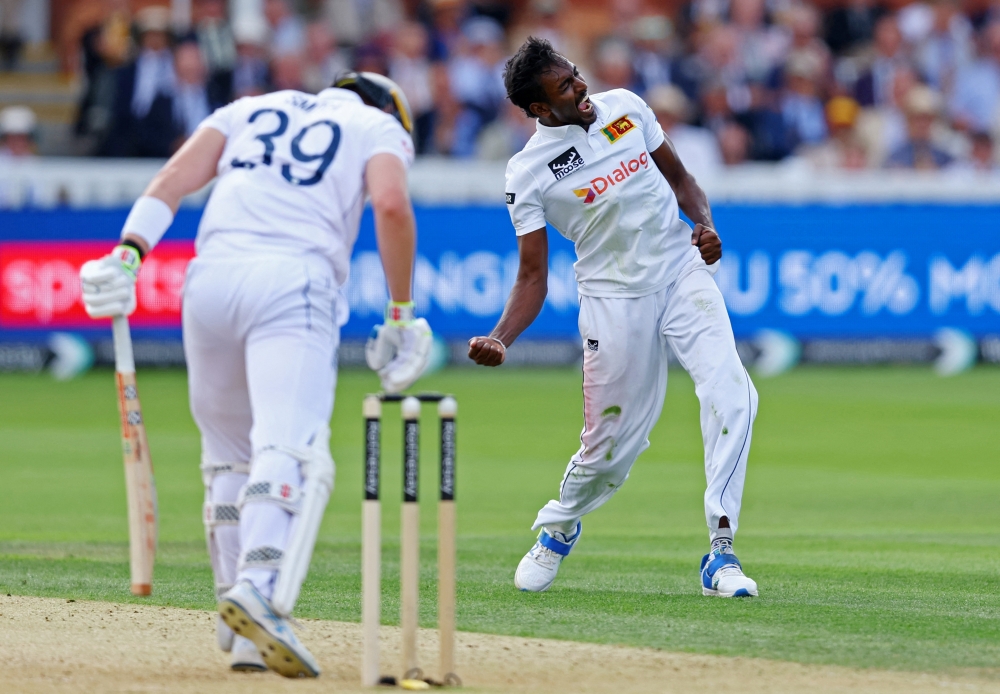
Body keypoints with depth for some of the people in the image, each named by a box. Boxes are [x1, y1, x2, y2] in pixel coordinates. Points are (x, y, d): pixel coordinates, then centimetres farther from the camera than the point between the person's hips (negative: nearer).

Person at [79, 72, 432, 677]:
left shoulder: (252, 109, 30)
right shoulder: (381, 128, 19)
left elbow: (176, 176, 13)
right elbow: (392, 204, -2)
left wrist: (128, 256, 3)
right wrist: (401, 313, 3)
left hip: (209, 278, 4)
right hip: (293, 282, -4)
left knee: (229, 454, 17)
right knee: (291, 448, -17)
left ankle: (246, 636, 13)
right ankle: (261, 588, -42)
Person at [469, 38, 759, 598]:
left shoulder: (625, 107, 1)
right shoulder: (529, 173, -9)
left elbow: (679, 177, 14)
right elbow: (533, 277, -7)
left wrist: (705, 224, -7)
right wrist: (500, 339, -24)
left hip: (683, 272, 2)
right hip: (615, 298, -2)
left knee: (731, 395, -20)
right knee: (611, 443, 3)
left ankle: (721, 555, -17)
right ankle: (560, 526, 38)